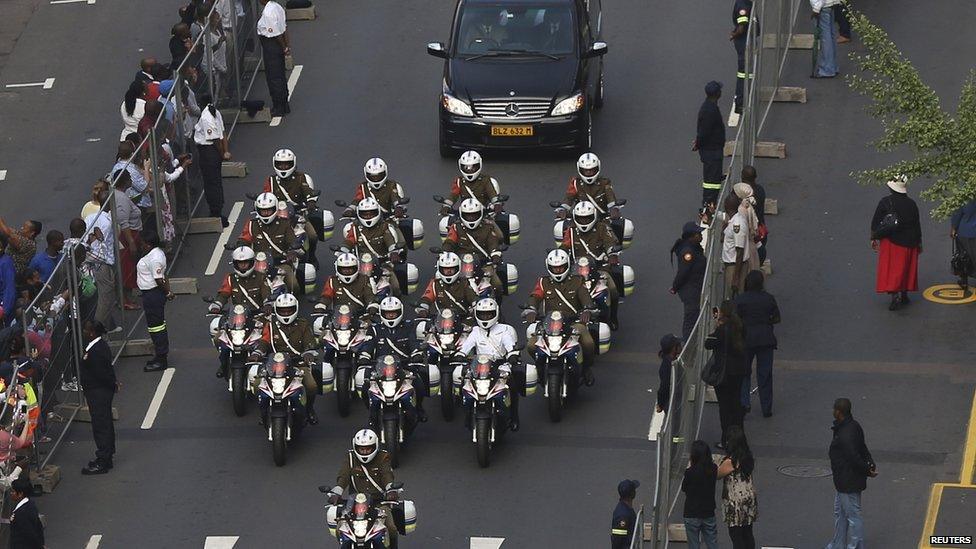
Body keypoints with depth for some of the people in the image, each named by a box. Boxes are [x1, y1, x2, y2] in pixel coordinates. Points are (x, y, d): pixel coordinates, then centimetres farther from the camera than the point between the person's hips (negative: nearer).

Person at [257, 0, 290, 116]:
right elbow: (285, 27, 7)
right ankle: (284, 106, 28)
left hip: (271, 46, -9)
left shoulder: (268, 12, -25)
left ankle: (279, 108, 10)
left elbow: (276, 33, -22)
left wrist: (284, 47, -10)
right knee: (281, 77, 18)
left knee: (273, 78, 2)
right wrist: (287, 44, 9)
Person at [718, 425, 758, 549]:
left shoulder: (730, 462, -23)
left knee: (736, 535, 4)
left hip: (736, 502, -7)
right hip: (750, 499, 7)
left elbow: (717, 475, -10)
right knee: (748, 534, 17)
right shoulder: (749, 457, -1)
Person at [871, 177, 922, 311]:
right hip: (908, 243, 3)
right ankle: (904, 295, 21)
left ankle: (895, 296, -17)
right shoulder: (911, 204, -1)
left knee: (891, 269, -3)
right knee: (905, 269, 14)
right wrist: (919, 243, 16)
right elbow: (917, 225, 6)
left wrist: (874, 238, 5)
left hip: (890, 242, -3)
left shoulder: (885, 202, -9)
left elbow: (875, 222, -6)